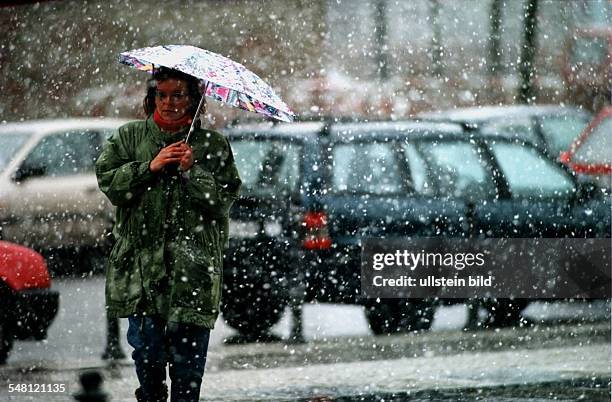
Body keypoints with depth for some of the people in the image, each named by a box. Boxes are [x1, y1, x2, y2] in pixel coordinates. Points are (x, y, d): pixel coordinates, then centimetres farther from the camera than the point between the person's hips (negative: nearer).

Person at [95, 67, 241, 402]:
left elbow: (224, 197, 0)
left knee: (188, 351, -5)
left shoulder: (213, 145, 8)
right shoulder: (130, 136, 12)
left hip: (192, 266, -1)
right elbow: (109, 182, 2)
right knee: (146, 348, -2)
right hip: (141, 258, 1)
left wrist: (192, 172, -13)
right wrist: (150, 167, -8)